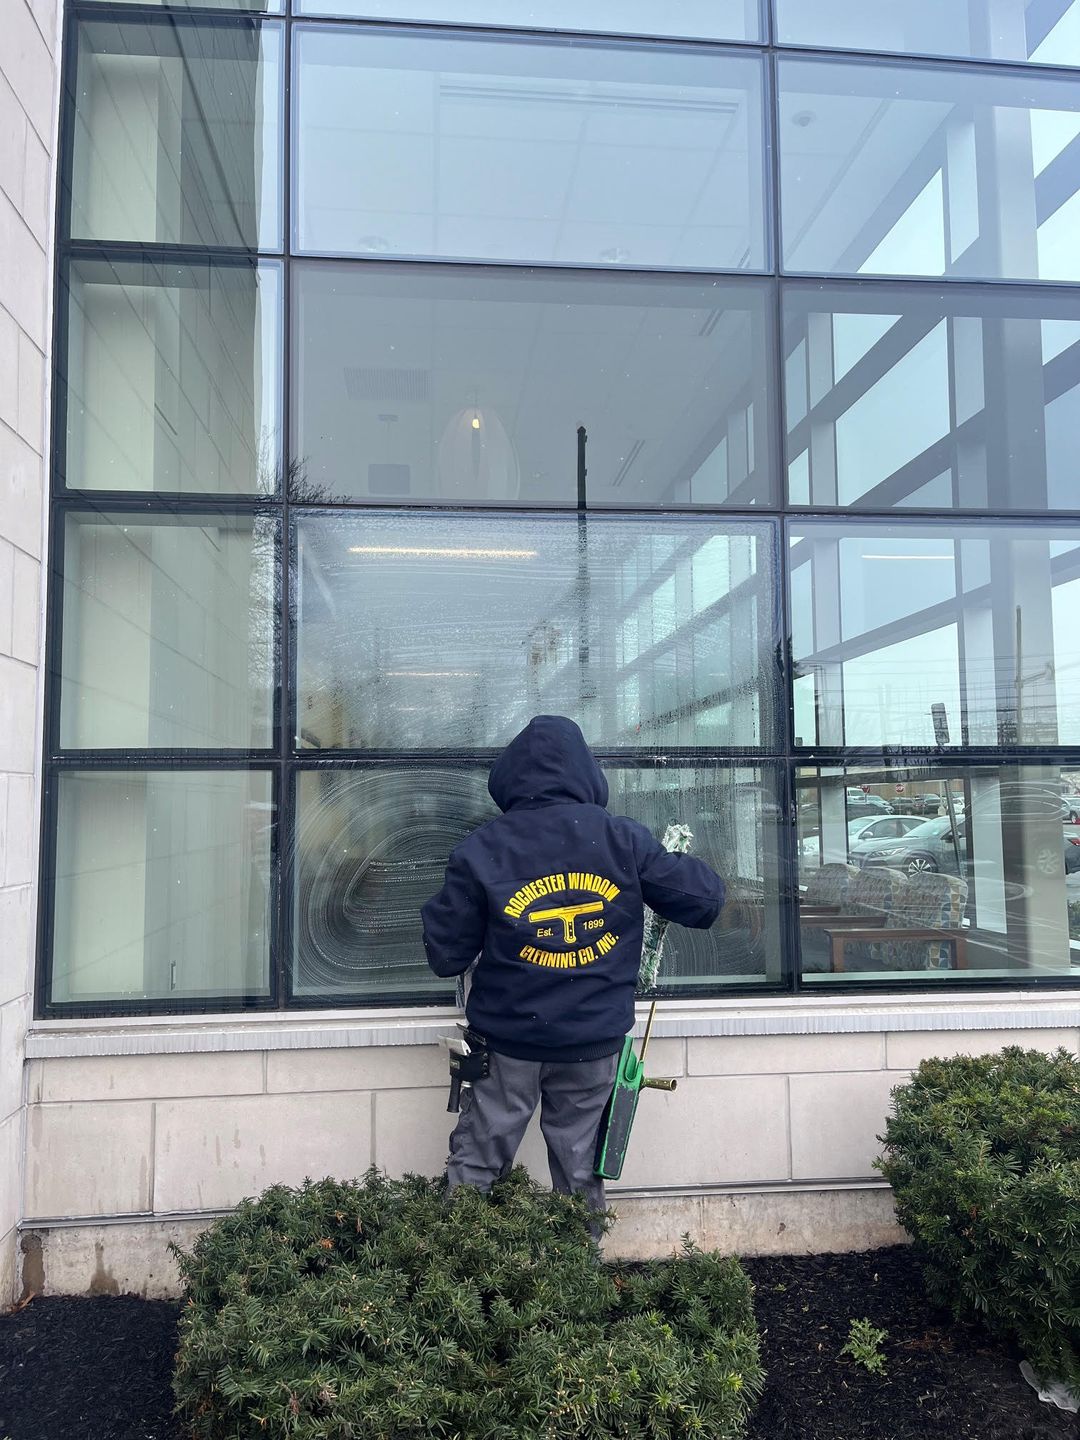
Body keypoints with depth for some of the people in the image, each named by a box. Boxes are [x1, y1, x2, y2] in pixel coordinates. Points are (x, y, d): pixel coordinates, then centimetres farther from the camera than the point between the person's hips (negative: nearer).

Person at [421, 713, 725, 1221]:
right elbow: (704, 900, -3)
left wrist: (441, 908, 11)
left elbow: (445, 955, -9)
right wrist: (688, 867, 18)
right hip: (595, 1041, 1)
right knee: (580, 1170, 18)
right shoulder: (624, 839, -9)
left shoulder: (481, 850, -12)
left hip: (507, 1040, -1)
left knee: (475, 1165, 15)